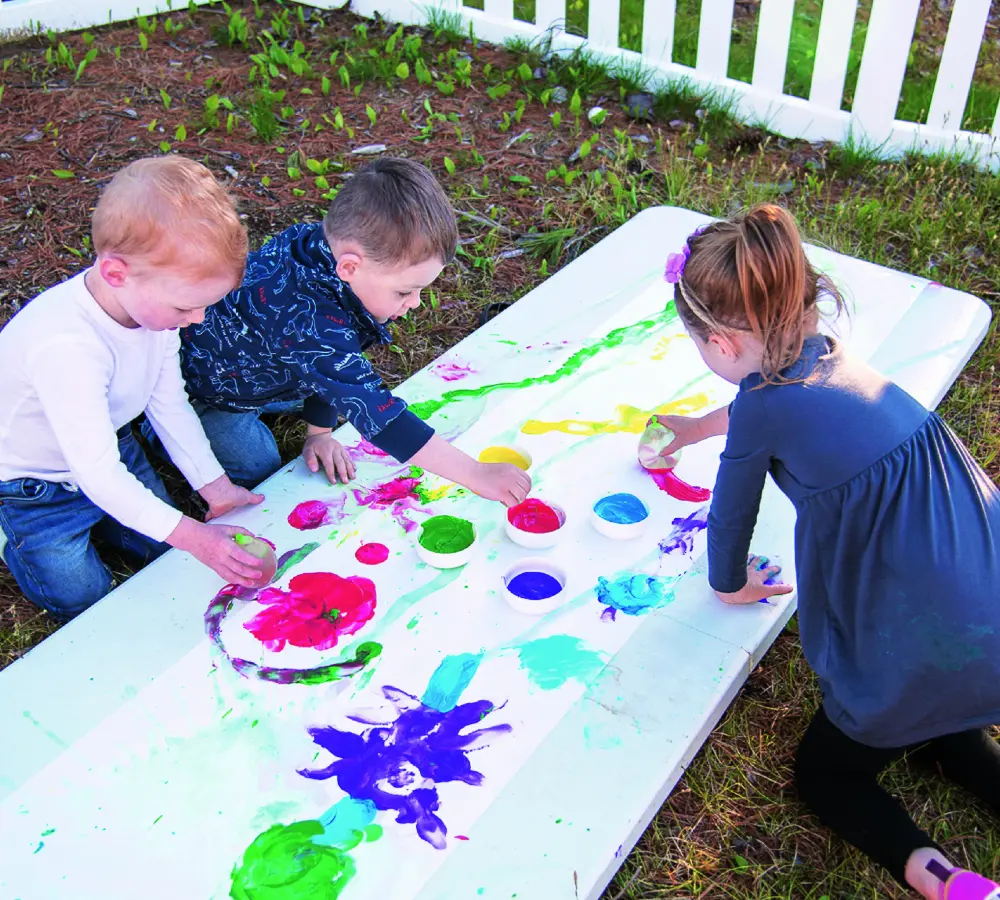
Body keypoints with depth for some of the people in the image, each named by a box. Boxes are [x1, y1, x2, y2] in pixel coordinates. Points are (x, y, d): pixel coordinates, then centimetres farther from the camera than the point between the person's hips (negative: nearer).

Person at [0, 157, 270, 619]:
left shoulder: (153, 296, -18)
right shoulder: (66, 346, -42)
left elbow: (170, 402, -4)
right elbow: (98, 473, -37)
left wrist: (214, 484, -3)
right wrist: (192, 536, -36)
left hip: (108, 446, 7)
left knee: (160, 548, 11)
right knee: (81, 595, 0)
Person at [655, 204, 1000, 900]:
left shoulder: (762, 407, -15)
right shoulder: (825, 357, 7)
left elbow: (731, 515, 2)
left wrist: (730, 586, 23)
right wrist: (695, 428, 48)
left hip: (933, 651, -7)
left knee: (826, 772, 20)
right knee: (919, 721, 37)